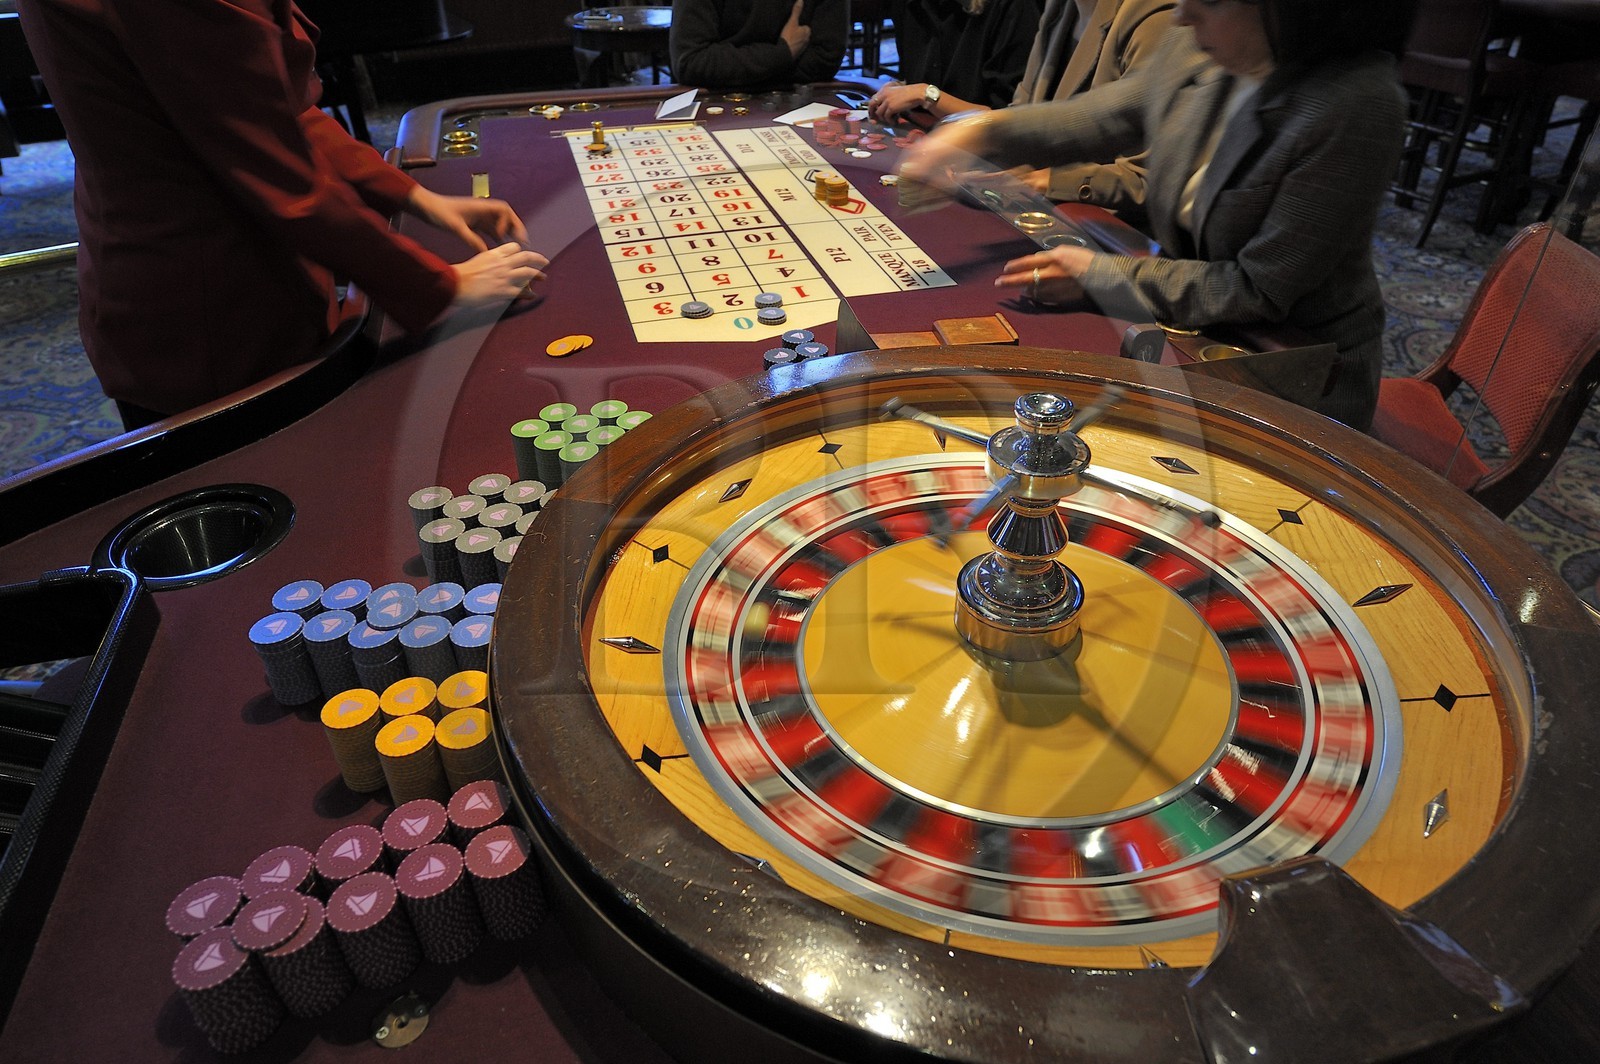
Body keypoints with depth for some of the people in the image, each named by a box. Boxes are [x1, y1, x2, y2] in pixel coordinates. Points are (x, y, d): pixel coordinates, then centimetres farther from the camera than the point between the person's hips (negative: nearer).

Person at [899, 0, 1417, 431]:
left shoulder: (1357, 106, -28)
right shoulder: (1196, 49, -8)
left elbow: (1259, 291, -25)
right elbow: (1103, 117, 10)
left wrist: (1095, 274, -21)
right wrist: (983, 130, -6)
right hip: (1195, 323, 6)